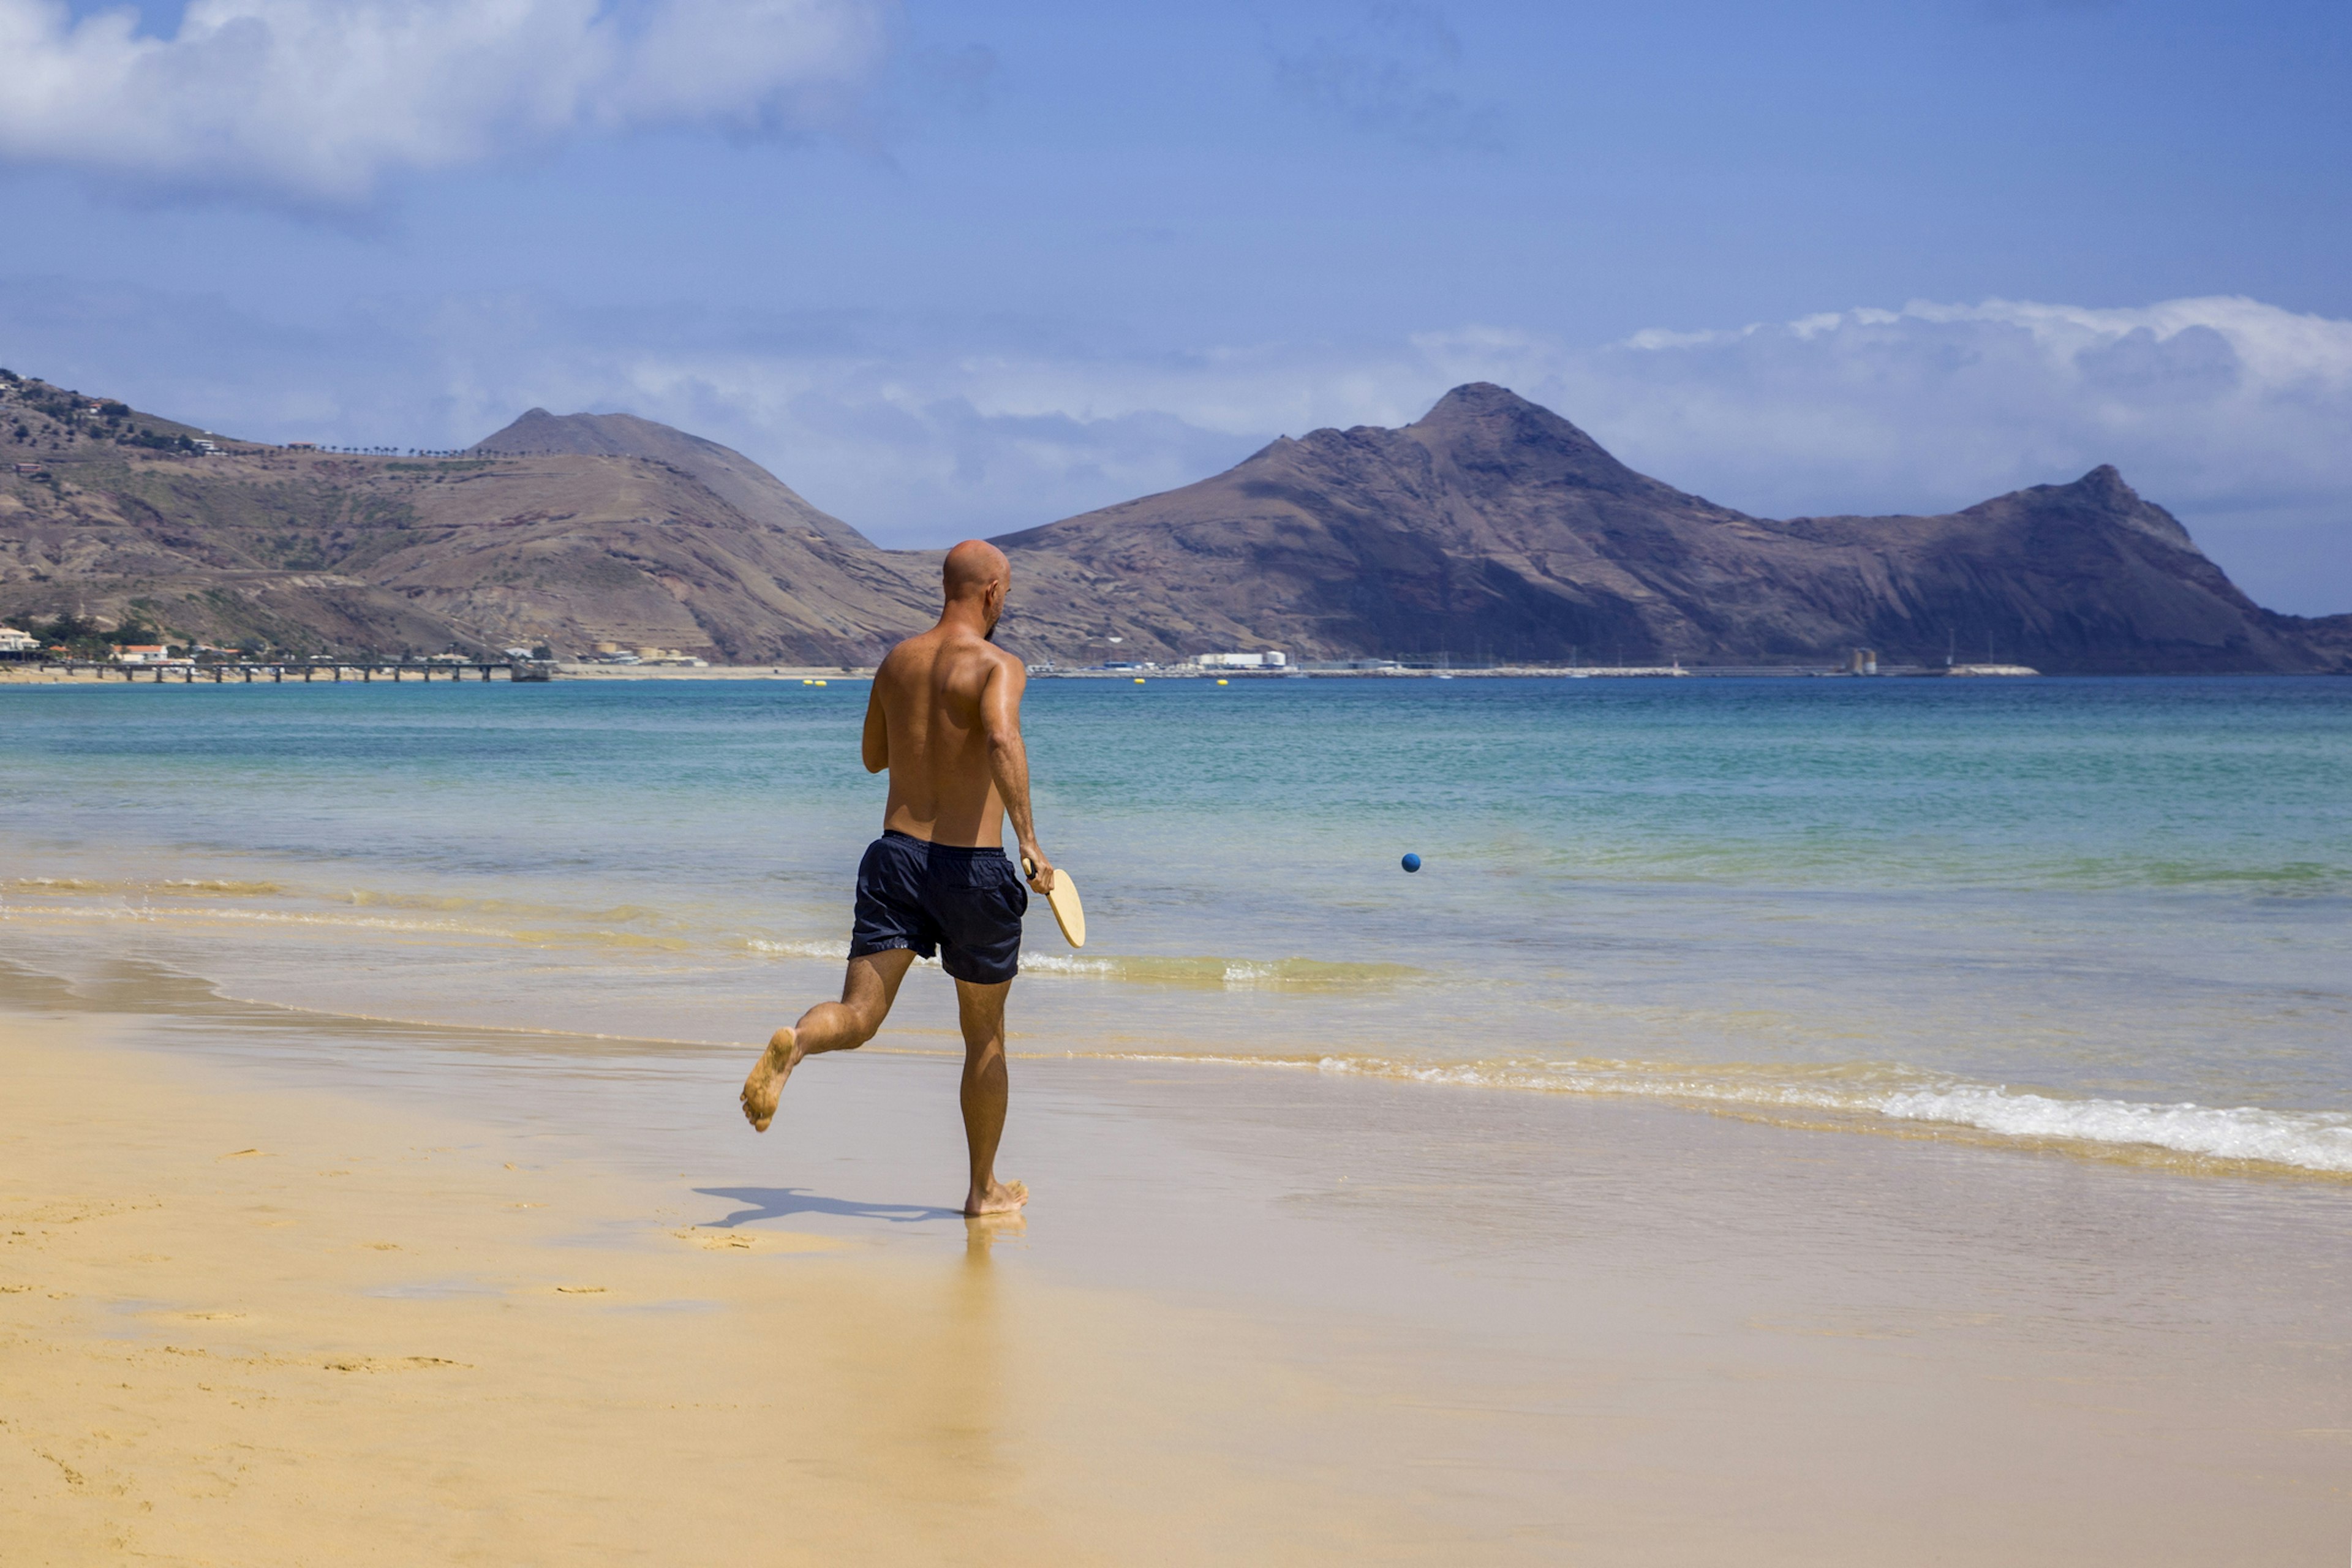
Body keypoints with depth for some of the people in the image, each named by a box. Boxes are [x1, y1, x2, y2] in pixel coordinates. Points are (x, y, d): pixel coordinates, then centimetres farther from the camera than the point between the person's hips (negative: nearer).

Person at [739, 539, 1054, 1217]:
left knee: (857, 1018, -5)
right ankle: (985, 1189, 26)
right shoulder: (998, 666, -10)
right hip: (974, 869, -4)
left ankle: (793, 1044, -41)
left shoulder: (896, 662, 9)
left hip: (896, 855, 4)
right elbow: (1002, 740, -32)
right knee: (985, 1037, 14)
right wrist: (1029, 839, -31)